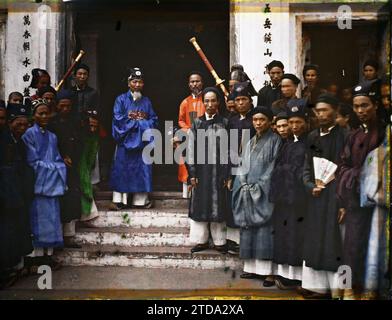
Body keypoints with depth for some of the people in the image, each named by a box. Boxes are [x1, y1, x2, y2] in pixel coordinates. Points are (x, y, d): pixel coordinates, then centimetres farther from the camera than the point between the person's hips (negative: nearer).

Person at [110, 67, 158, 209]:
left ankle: (141, 199, 13)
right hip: (125, 141, -3)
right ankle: (119, 200, 3)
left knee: (142, 170, 5)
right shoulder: (121, 99, 3)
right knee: (122, 170, -2)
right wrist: (139, 121, -7)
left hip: (142, 141, 3)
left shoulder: (146, 101, 12)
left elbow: (154, 120, 5)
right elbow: (118, 119, -10)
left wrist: (133, 119, -8)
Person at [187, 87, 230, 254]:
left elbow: (228, 149, 0)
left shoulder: (225, 123, 3)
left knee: (218, 204, 3)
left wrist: (226, 175, -6)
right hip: (201, 170, 1)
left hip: (218, 170, -1)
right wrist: (192, 174, -4)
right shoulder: (197, 123, 7)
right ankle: (201, 239, 15)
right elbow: (191, 149, 4)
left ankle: (219, 240, 13)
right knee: (200, 204, 5)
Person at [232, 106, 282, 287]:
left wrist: (259, 186, -12)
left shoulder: (275, 140, -1)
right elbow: (244, 166, 15)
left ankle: (268, 270, -6)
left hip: (266, 192, -6)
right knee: (248, 229, 5)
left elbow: (274, 166, -8)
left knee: (265, 230, -8)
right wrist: (244, 184, 1)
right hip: (247, 191, 6)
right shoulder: (250, 143, 18)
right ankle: (252, 267, 11)